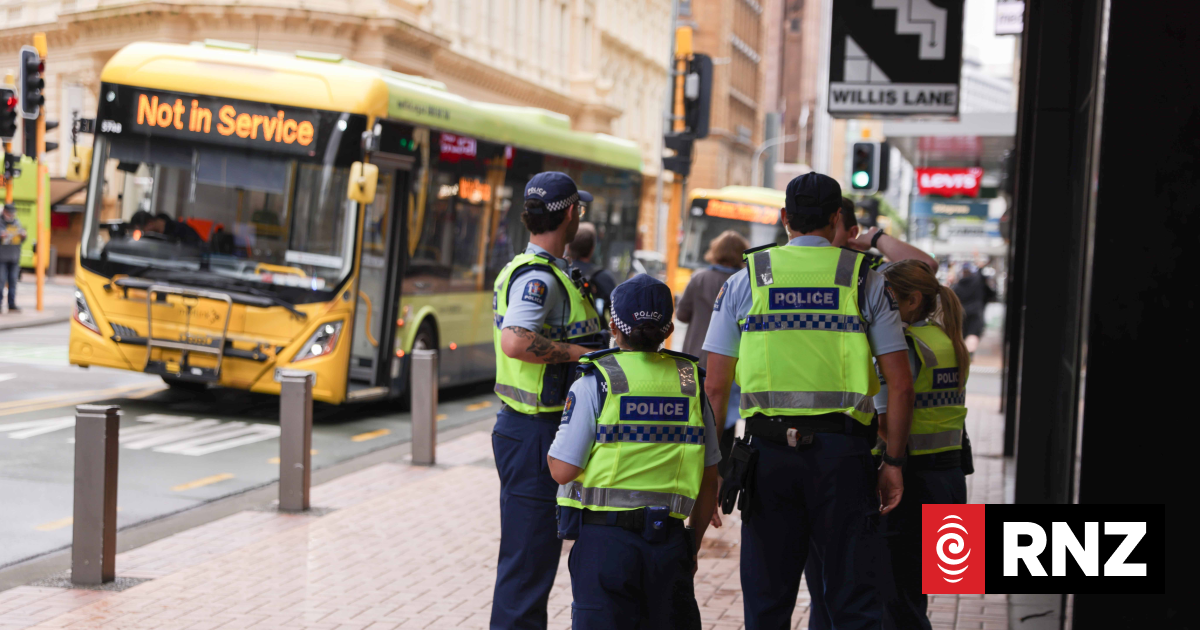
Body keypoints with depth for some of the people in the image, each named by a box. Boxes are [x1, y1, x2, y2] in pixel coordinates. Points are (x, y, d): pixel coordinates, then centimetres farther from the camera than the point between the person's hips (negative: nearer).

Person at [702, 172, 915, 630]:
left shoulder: (745, 280, 6)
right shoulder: (865, 280, 5)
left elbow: (714, 387, 3)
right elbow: (900, 384, 0)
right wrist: (893, 462, 7)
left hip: (768, 450, 1)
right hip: (842, 452, -1)